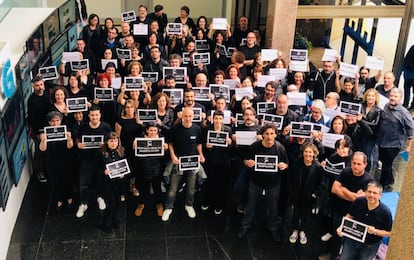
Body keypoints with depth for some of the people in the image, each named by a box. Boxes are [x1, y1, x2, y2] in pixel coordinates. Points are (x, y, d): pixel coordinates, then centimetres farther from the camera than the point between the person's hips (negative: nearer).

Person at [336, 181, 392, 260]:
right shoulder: (359, 201, -16)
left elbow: (389, 233, -13)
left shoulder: (385, 212, -24)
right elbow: (350, 215, 3)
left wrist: (375, 231, -28)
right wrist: (342, 227, -11)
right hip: (351, 240, 3)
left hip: (370, 246, -2)